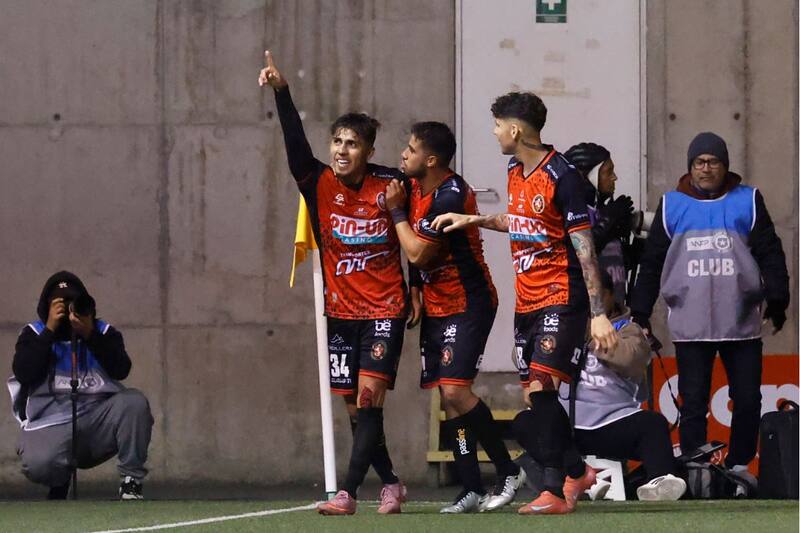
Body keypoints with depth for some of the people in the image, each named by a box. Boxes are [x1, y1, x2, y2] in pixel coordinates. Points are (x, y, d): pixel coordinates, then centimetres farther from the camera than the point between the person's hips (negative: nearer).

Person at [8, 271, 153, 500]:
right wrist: (50, 330, -11)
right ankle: (60, 480, 6)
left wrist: (89, 334, -14)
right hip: (52, 423, -2)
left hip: (99, 419, 2)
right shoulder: (34, 333, 8)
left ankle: (130, 482, -16)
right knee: (38, 464, -34)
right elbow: (24, 374, -10)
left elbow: (121, 370, -6)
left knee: (134, 402, -27)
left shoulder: (103, 331, 10)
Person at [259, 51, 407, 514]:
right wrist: (281, 92, -35)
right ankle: (391, 484, 25)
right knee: (356, 406, 7)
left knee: (370, 395, -14)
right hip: (341, 312, 3)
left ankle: (349, 493, -18)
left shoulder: (390, 185, -7)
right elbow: (296, 145, -20)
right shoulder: (320, 184, -4)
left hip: (385, 310, -3)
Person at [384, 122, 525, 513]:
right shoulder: (415, 187, 7)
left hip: (468, 305, -9)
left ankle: (508, 471, -5)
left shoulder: (451, 196, -22)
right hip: (436, 306, 9)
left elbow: (417, 252, -19)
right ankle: (472, 491, 5)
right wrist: (414, 290, 13)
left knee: (455, 391, -18)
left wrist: (397, 210, -10)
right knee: (448, 397, 4)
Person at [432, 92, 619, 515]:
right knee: (534, 399, 9)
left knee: (541, 387, -19)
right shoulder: (516, 171, 10)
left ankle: (554, 492, -20)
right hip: (526, 301, 9)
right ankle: (577, 472, 27)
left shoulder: (560, 176, -15)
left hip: (561, 300, -9)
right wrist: (474, 220, 24)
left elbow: (584, 249, -16)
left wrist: (598, 313, -18)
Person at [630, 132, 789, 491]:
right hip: (690, 328, 0)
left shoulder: (747, 201, 5)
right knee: (693, 405, 0)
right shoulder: (672, 206, 7)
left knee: (748, 400, 1)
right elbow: (652, 263, 11)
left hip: (741, 326, 0)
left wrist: (777, 300, -2)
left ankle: (739, 466, 15)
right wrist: (640, 313, 10)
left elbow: (769, 255, 5)